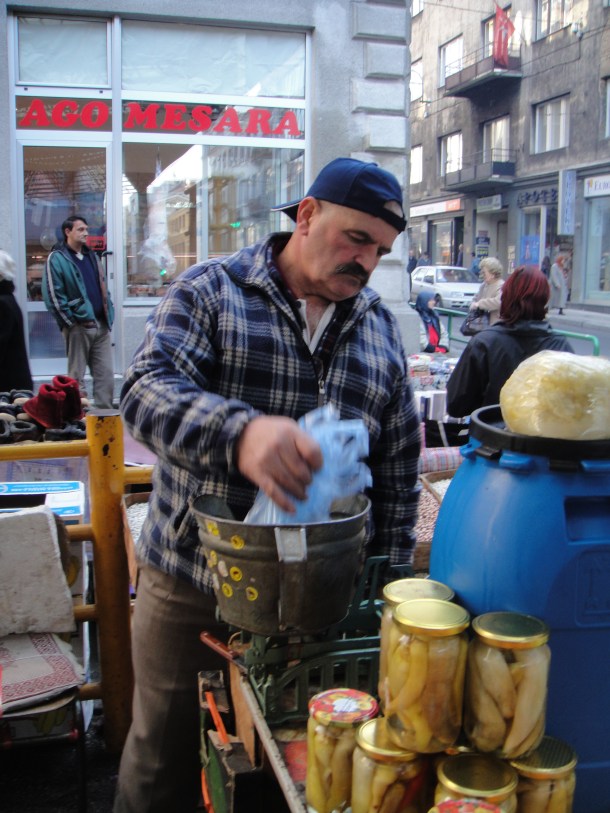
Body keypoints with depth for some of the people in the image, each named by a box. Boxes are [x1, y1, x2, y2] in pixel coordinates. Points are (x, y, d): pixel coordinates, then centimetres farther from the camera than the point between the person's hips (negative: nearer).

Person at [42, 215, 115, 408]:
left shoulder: (91, 256, 19)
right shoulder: (57, 258, -3)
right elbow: (52, 296, -11)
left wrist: (109, 315, 10)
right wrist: (71, 322, -12)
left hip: (101, 324, 7)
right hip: (78, 326, -6)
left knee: (105, 375, 5)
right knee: (77, 377, 0)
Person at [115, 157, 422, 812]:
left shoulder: (381, 328, 7)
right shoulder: (208, 291, -6)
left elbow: (399, 464, 11)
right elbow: (146, 390, -21)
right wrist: (239, 430, -40)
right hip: (190, 586, -3)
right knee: (164, 760, 15)